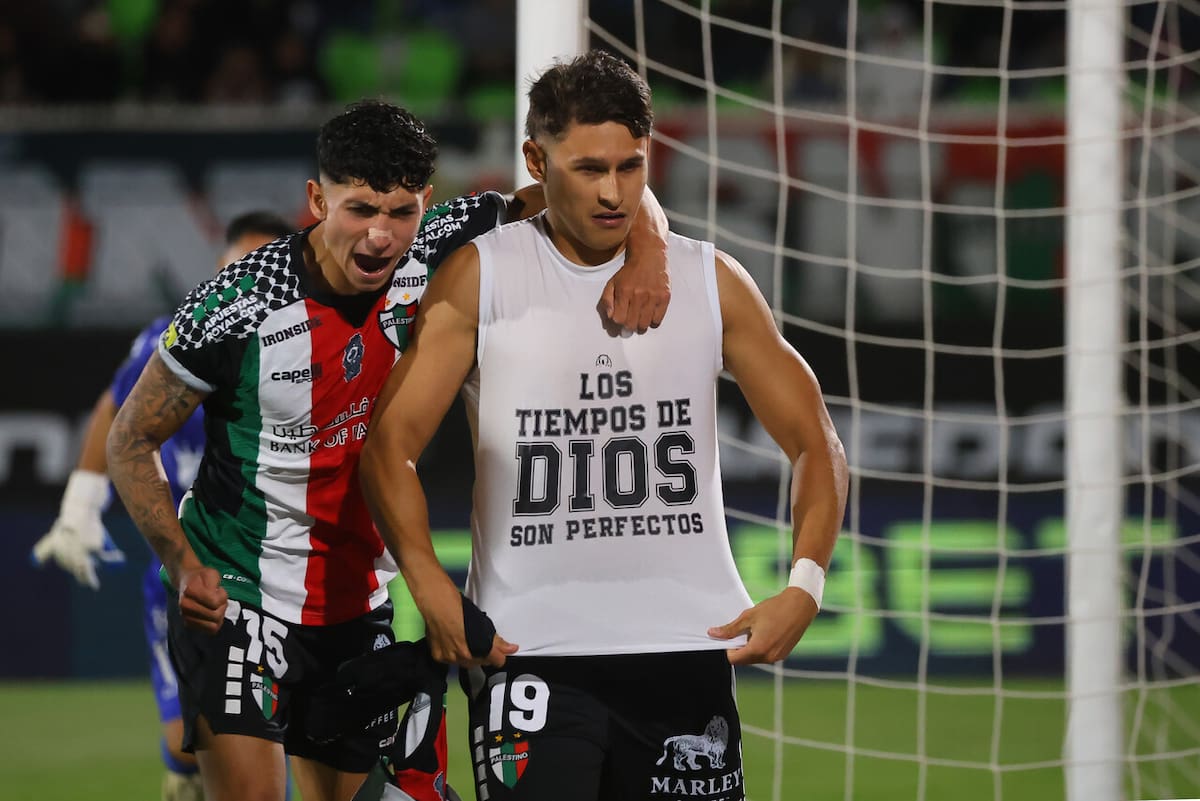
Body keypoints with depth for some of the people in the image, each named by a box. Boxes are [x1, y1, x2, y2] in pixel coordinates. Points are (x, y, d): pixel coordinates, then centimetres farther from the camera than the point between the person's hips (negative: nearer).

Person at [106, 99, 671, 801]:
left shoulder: (433, 258, -10)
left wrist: (647, 251, -25)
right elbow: (132, 439, -7)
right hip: (238, 597, -5)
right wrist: (182, 564, -19)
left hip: (360, 605, 5)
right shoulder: (239, 306, -20)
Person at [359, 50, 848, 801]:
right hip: (530, 652, -2)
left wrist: (805, 585, -7)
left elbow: (815, 443, 10)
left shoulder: (710, 281, 7)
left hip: (687, 647, 2)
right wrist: (433, 590, -17)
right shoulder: (481, 278, 1)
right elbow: (392, 442, -3)